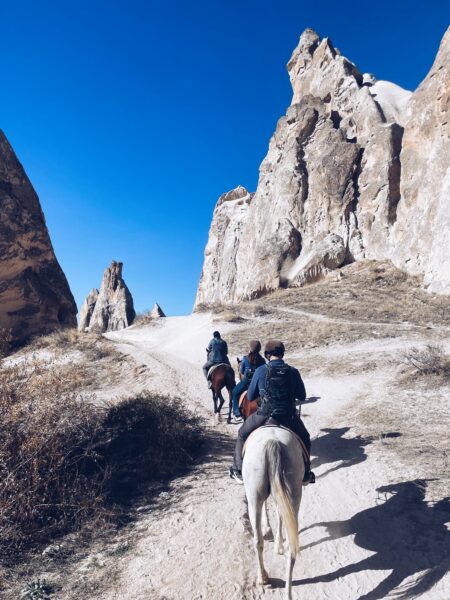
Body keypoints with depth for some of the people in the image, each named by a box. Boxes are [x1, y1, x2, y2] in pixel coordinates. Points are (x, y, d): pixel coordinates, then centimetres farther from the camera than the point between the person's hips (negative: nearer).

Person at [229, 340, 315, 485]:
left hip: (264, 415, -1)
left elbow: (250, 397, 4)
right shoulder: (293, 372, -3)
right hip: (289, 417, 1)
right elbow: (302, 396, 9)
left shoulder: (261, 371, -7)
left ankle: (239, 472, 28)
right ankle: (305, 474, 33)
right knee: (304, 439, 31)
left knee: (242, 435, 25)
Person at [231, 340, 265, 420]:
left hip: (246, 381, -2)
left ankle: (236, 411, 14)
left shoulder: (245, 359, -11)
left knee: (235, 392, 20)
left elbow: (241, 371, -2)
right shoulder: (262, 360, -5)